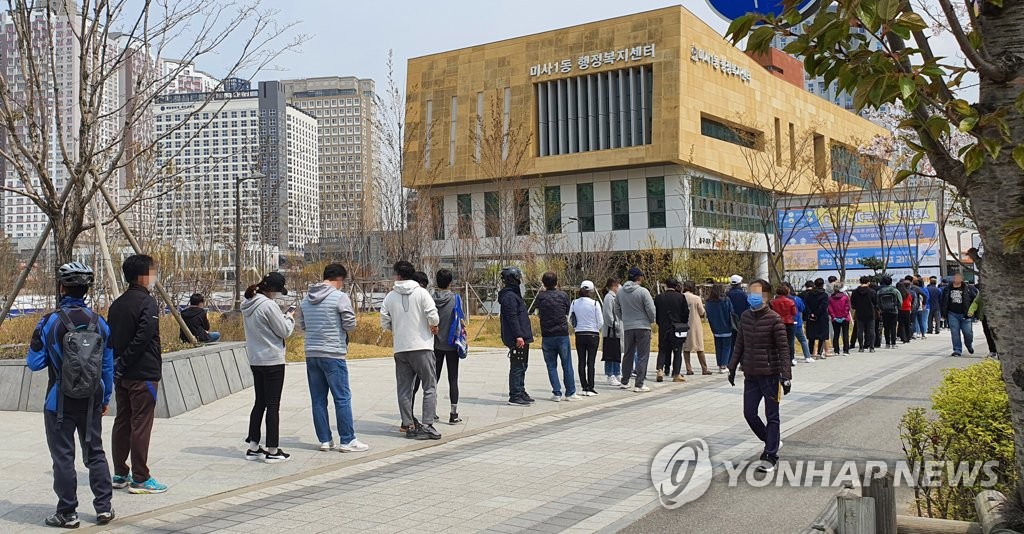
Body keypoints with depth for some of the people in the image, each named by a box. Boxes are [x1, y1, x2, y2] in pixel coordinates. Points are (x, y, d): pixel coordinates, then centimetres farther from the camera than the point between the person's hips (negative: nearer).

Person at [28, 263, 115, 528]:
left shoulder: (49, 322, -11)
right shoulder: (99, 322, 0)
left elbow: (34, 362, -5)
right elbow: (108, 366, 5)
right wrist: (105, 398, 14)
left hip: (60, 402, -3)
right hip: (91, 401, 3)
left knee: (63, 457, 5)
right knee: (95, 452, 13)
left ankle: (67, 513, 10)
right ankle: (104, 507, 15)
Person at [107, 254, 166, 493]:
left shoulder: (117, 304, 12)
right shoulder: (147, 303, -14)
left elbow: (110, 338, 12)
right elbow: (142, 339, -22)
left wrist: (118, 365, 11)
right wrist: (124, 363, -12)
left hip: (121, 375, 8)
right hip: (143, 375, -8)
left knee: (121, 423, 14)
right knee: (140, 426, -4)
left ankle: (120, 474, 21)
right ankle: (140, 479, 1)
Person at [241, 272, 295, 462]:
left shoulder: (247, 305, 8)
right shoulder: (268, 305, -19)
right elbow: (284, 331, -13)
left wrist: (283, 316, 10)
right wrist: (290, 317, 4)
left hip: (255, 360, 8)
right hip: (273, 361, -8)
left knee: (259, 402, 16)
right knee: (273, 405, -1)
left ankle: (253, 447, 20)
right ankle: (272, 451, 5)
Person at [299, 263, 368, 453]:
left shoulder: (306, 299, 11)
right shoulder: (340, 297, -10)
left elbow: (301, 324, 17)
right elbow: (350, 324, -11)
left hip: (311, 354, 6)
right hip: (333, 354, -6)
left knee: (318, 400, 10)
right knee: (342, 398, 1)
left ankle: (325, 440, 15)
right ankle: (347, 441, 3)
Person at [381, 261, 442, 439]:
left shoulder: (390, 296, 3)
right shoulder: (421, 292, -6)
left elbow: (384, 322, 2)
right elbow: (433, 316, -13)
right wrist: (434, 326, 8)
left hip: (400, 348, 3)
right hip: (422, 346, -3)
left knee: (404, 389, 11)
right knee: (430, 386, 2)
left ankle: (409, 425, 12)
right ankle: (427, 425, -6)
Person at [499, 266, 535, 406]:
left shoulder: (514, 294, 20)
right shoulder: (509, 296, -14)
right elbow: (512, 317, -22)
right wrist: (518, 335, -26)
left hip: (522, 338, 11)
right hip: (517, 340, -11)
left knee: (522, 366, 17)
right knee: (517, 367, -7)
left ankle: (521, 393, 26)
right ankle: (515, 396, -4)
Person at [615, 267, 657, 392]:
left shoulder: (620, 292, 3)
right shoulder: (643, 291, -13)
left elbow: (617, 310, 11)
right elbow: (651, 310, -13)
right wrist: (652, 320, 6)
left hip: (627, 328, 5)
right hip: (642, 327, -5)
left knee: (628, 355, 16)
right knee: (642, 356, 0)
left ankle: (625, 382, 23)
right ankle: (639, 385, -3)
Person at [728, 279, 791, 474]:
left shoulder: (774, 319, -13)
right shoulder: (745, 316, 5)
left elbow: (783, 349, -13)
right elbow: (740, 344, 14)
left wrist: (786, 376, -17)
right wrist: (733, 368, 15)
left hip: (770, 375, -6)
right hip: (751, 375, 6)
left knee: (772, 416, 3)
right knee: (749, 413, 8)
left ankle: (770, 456, 11)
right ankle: (771, 442, 30)